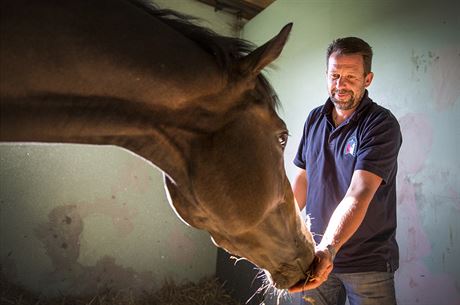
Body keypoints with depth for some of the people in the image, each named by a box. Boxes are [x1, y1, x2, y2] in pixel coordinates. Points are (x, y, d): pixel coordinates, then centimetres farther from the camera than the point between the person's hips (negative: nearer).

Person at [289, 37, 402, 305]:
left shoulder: (382, 124, -16)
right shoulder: (315, 119, 2)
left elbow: (359, 194, -28)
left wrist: (328, 248, -41)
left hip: (368, 262, -5)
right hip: (318, 254, 5)